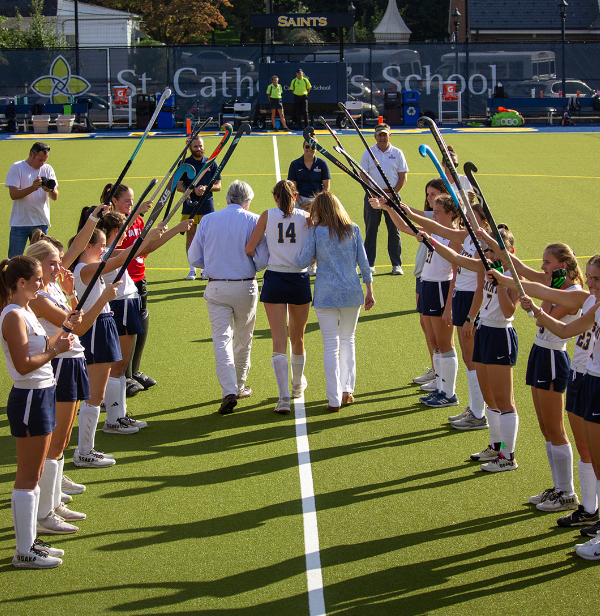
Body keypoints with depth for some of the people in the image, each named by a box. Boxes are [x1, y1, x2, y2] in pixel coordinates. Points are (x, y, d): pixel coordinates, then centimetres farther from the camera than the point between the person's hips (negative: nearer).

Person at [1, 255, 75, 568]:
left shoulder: (26, 312, 12)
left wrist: (61, 333, 13)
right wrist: (57, 350, -19)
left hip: (41, 396, 10)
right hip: (28, 398, -10)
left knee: (34, 475, 15)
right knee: (27, 478, -4)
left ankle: (29, 541, 23)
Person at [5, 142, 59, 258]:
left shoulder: (48, 169, 8)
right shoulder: (17, 168, -2)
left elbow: (55, 197, 3)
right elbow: (13, 194, -11)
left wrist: (51, 190, -20)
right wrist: (32, 188, -25)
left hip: (41, 222, 3)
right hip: (20, 222, -3)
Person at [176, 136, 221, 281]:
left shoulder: (211, 163, 6)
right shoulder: (184, 164, 3)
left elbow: (218, 186, 6)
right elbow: (179, 186, 1)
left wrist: (206, 188, -13)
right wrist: (194, 190, -15)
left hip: (207, 206, 0)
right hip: (189, 206, 0)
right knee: (190, 238, 0)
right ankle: (192, 269, 8)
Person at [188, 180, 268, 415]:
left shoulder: (207, 221, 3)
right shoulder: (253, 221, -5)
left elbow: (194, 258, 6)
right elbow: (263, 258, -10)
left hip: (216, 288, 1)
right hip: (245, 287, -1)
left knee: (222, 339, -2)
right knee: (244, 338, 16)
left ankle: (229, 391, -16)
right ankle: (239, 385, 29)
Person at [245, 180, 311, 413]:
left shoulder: (268, 215, 1)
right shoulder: (305, 216, 2)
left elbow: (249, 249, -4)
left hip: (274, 280, -1)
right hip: (300, 279, 1)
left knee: (279, 342, -3)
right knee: (297, 338, 20)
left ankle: (284, 396, -15)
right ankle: (298, 384, 41)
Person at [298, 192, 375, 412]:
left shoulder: (316, 232, -6)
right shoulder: (353, 230, 2)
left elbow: (302, 262, -2)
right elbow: (363, 262, 3)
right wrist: (369, 291, 10)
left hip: (326, 295, -2)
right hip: (352, 294, 2)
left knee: (331, 346, 1)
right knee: (348, 340, 19)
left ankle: (334, 400, 0)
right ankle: (347, 390, 16)